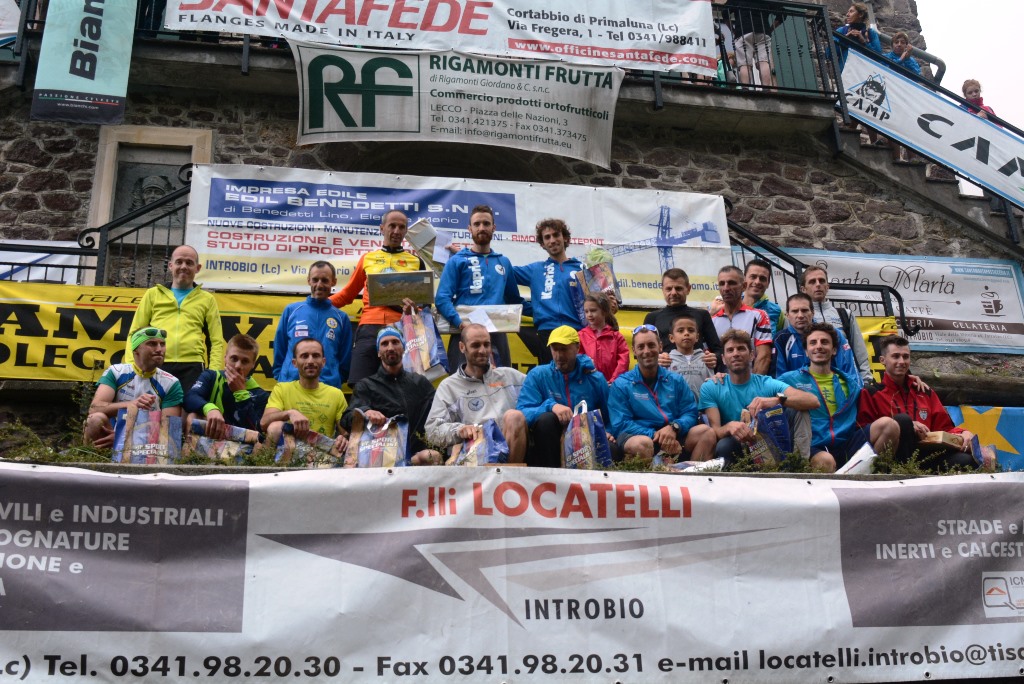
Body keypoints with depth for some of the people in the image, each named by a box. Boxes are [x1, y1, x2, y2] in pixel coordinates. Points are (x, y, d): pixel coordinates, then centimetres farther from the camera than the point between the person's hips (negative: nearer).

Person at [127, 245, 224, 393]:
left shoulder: (207, 299, 18)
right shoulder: (153, 294, 20)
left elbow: (216, 341, 12)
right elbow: (135, 332, 16)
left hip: (192, 367, -1)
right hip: (155, 366, 1)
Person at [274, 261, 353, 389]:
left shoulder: (341, 318, 8)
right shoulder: (291, 310, 7)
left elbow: (345, 359, 11)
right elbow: (279, 350, 11)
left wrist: (337, 381, 2)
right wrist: (279, 376, 5)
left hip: (329, 387, 0)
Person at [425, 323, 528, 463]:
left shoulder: (510, 375, 26)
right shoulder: (448, 386, 17)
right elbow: (433, 430, 6)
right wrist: (458, 430, -16)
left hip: (516, 447, 2)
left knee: (514, 416, -31)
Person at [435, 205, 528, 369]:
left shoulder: (504, 262, 20)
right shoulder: (457, 261, 6)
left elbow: (514, 299, 26)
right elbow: (442, 298, -5)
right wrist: (459, 321, -20)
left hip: (497, 333, 4)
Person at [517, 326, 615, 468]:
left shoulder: (596, 379, 9)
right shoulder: (537, 375, 4)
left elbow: (609, 421, 15)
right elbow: (522, 413, -9)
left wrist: (607, 433, -8)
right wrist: (551, 406, -25)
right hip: (549, 445, 0)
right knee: (546, 419, -33)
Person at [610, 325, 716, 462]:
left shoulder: (676, 380, 16)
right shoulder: (621, 385, 5)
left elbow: (690, 413, 9)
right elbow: (621, 424, -5)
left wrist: (674, 427, -14)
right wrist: (655, 435, -17)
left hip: (674, 437, 4)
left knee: (706, 432, -22)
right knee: (643, 443, -38)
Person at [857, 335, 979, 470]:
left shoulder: (924, 392, 26)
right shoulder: (871, 393, 11)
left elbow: (944, 428, 23)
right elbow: (863, 429, -1)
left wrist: (963, 433, 0)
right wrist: (905, 426, -12)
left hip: (922, 456, 4)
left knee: (966, 460, -24)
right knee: (902, 419, -34)